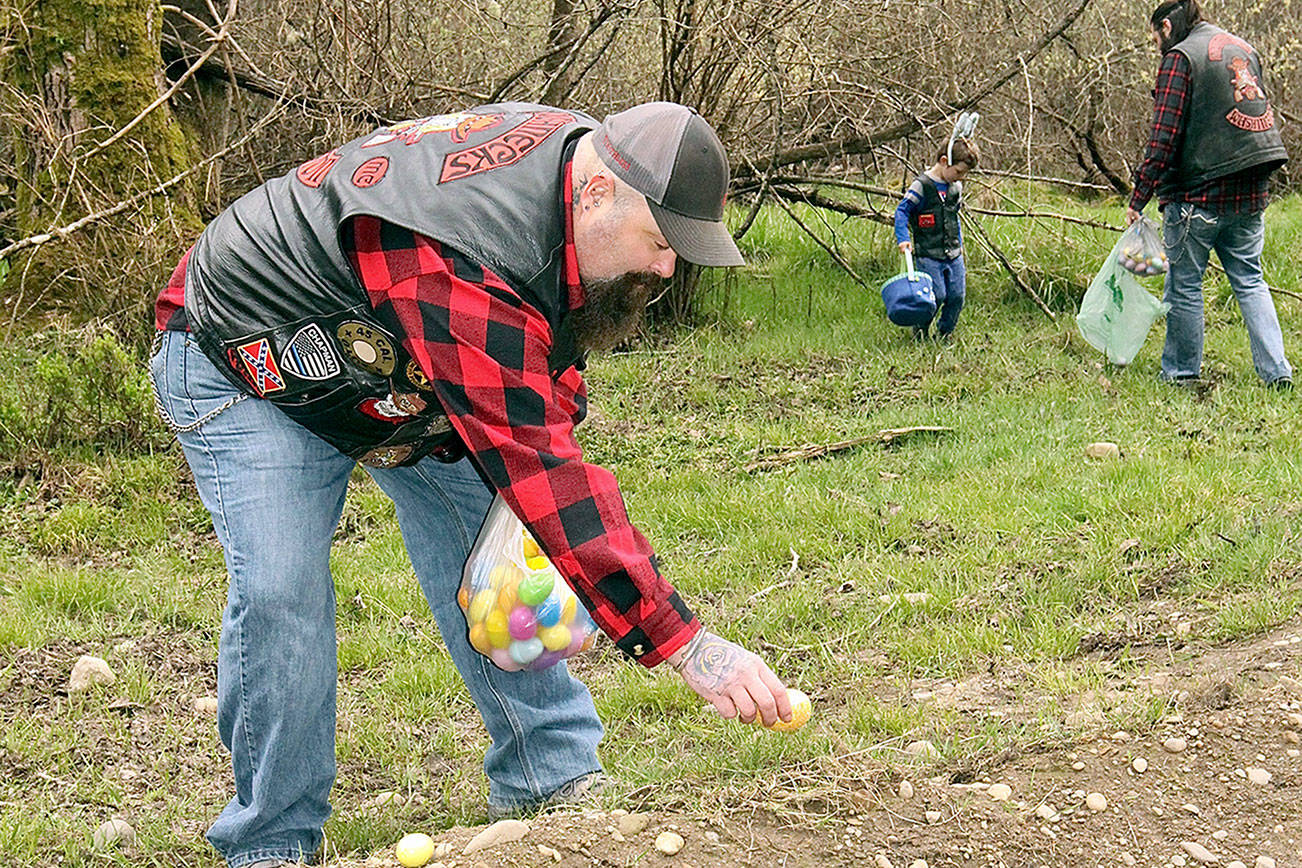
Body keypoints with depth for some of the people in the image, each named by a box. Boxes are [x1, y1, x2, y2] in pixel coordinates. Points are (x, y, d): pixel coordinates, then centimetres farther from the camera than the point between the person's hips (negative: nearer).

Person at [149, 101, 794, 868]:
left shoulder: (578, 149, -15)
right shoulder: (461, 276, -43)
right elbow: (542, 478, -46)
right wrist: (687, 645, -46)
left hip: (402, 376, 8)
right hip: (248, 370, -8)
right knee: (280, 590, -21)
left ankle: (553, 783, 8)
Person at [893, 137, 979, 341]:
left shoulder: (956, 187, 11)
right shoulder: (922, 185, -11)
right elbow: (902, 211, -10)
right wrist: (903, 239, -20)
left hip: (953, 254, 7)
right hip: (929, 255, -7)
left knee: (957, 296, 3)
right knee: (937, 295, -11)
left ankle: (944, 334, 20)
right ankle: (920, 333, 10)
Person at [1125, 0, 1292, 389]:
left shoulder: (1180, 57, -9)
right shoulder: (1243, 49, 13)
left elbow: (1163, 137, -15)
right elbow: (1261, 113, 19)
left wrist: (1139, 198, -11)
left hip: (1198, 194, -7)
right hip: (1251, 192, 7)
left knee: (1184, 285, 6)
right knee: (1250, 281, 11)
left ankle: (1181, 373, 14)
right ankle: (1277, 371, 5)